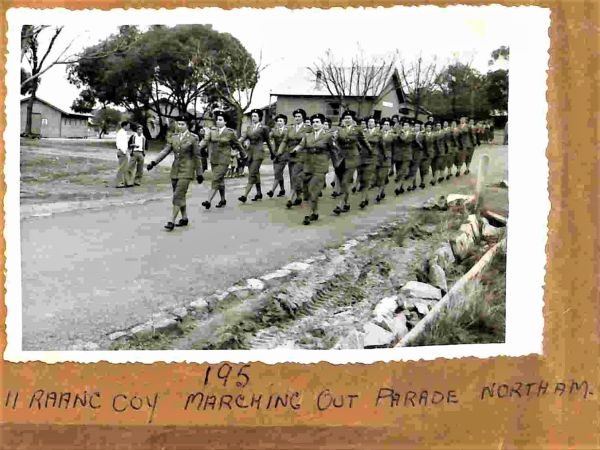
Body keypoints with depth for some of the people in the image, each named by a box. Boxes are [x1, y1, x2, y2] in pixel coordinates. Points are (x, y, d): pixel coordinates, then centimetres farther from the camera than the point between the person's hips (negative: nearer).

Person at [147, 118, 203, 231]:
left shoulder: (193, 138, -6)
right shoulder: (173, 137, 7)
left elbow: (197, 157, -4)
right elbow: (165, 151, -1)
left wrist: (199, 174, -3)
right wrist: (154, 162, -14)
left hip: (186, 170, -6)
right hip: (175, 170, 6)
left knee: (178, 196, -12)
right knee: (180, 196, 12)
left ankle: (172, 221, -12)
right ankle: (184, 218, 24)